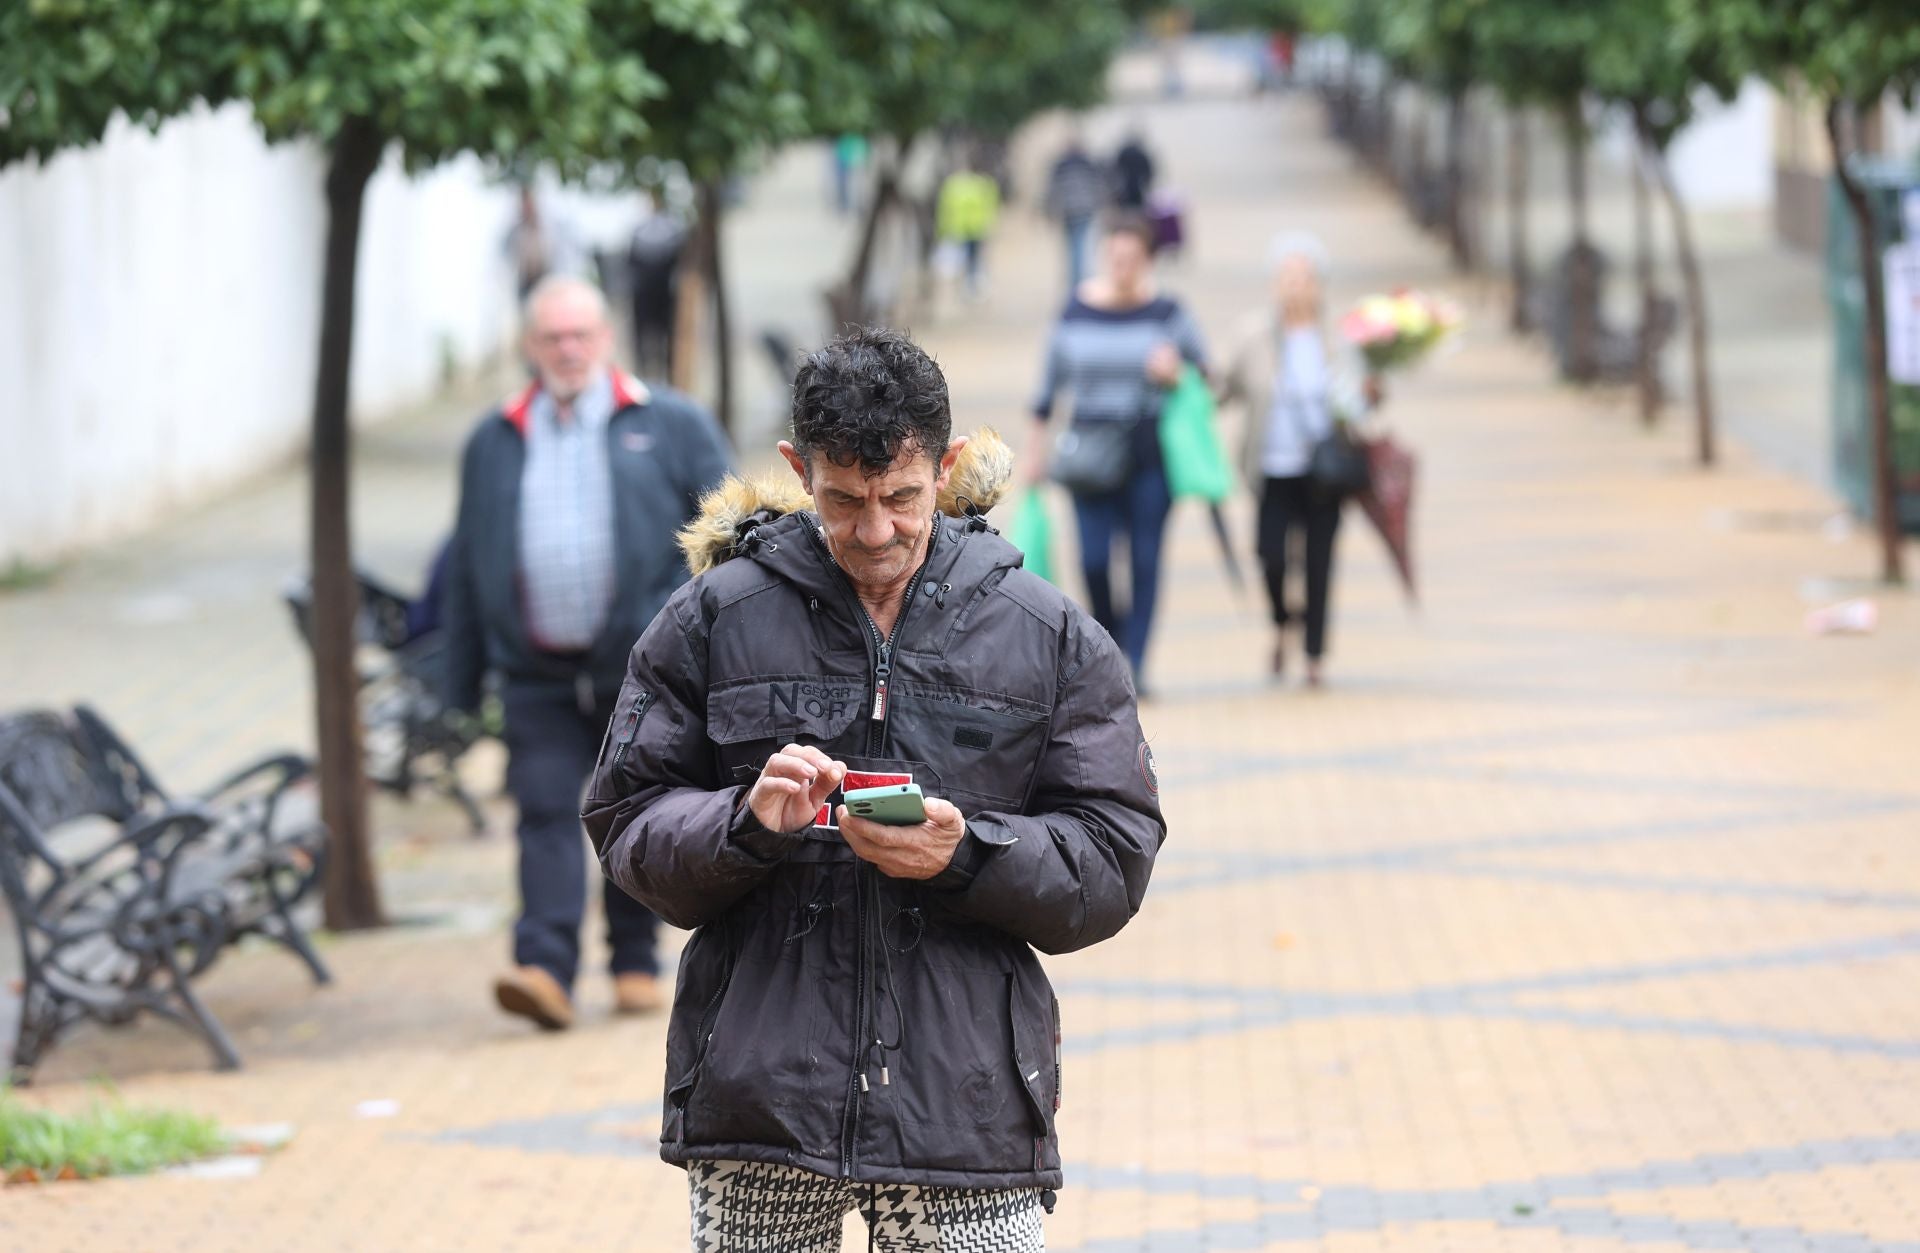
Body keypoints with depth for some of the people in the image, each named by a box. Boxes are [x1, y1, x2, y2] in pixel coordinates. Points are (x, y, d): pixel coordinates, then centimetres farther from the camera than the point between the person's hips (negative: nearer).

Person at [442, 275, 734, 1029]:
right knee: (546, 815, -10)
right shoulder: (494, 442, 11)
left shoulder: (671, 427, 4)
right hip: (539, 676, 1)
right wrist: (462, 686, 12)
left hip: (645, 671, -1)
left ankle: (635, 964, 21)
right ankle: (546, 970, -17)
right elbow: (468, 564, 14)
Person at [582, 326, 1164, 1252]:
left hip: (968, 1104, 0)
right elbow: (626, 825, 6)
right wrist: (745, 824, -15)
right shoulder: (713, 619, 6)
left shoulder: (1050, 637, 7)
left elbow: (1113, 861, 5)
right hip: (757, 1098, 0)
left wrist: (967, 853, -13)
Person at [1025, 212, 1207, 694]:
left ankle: (1133, 666, 5)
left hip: (1150, 453, -1)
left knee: (1144, 560, -1)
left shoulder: (1165, 312, -3)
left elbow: (1202, 368, 7)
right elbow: (1052, 377, 10)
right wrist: (1037, 443, 11)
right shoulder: (1077, 311, 1)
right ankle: (1109, 636, 21)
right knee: (1094, 560, -7)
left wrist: (1174, 373, -16)